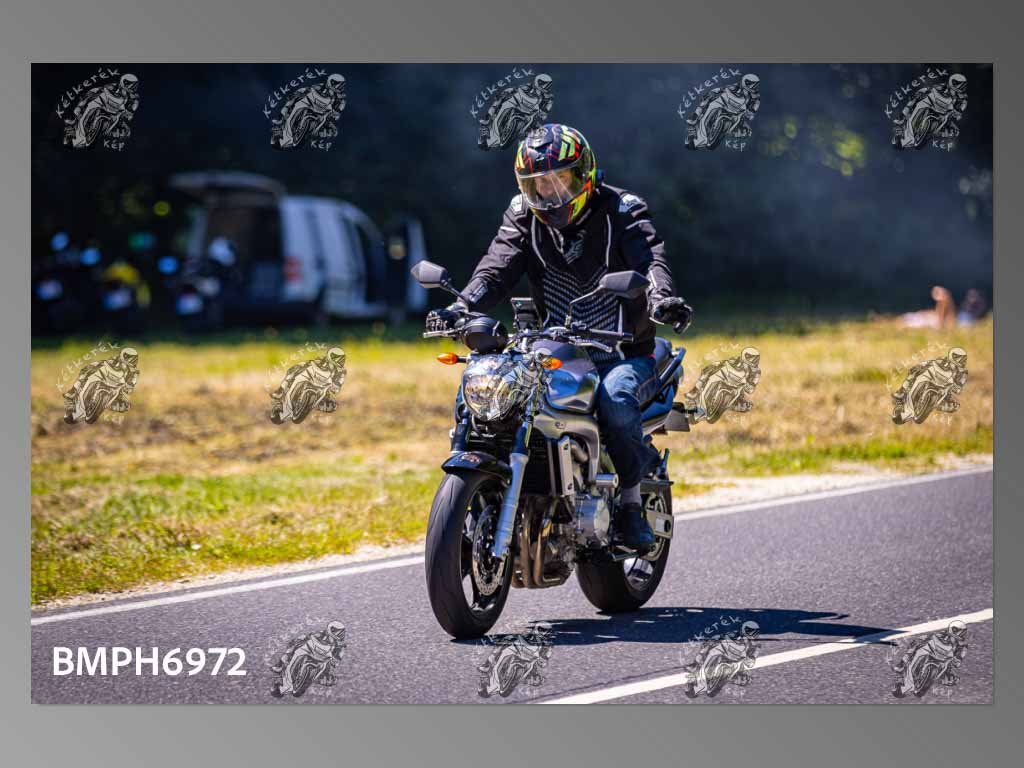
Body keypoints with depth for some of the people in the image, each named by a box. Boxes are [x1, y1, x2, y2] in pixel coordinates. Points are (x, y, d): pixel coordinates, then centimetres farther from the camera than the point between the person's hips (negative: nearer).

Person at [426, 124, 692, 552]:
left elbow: (649, 257, -23)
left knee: (614, 398, -35)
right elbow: (498, 267, -9)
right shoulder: (523, 218, 6)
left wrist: (661, 296, -46)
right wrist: (463, 307, -30)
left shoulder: (620, 212, -5)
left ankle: (631, 500, -14)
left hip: (621, 354, -3)